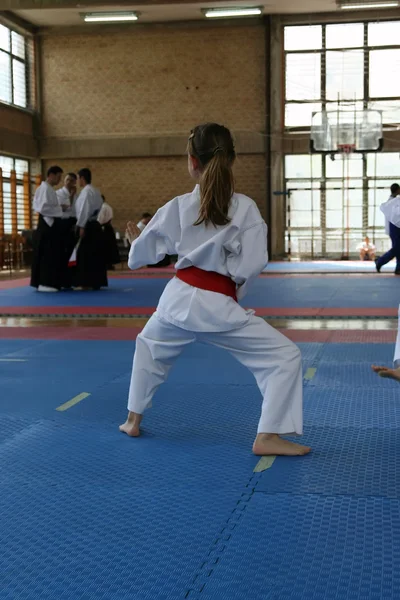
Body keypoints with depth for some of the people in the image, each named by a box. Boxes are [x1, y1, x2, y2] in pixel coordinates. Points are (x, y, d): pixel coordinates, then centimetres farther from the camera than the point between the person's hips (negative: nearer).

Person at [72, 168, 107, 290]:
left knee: (85, 255, -6)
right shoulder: (95, 191, 17)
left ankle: (87, 283, -6)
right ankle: (96, 282, 14)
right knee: (95, 255, 10)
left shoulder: (86, 191, -11)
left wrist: (81, 226, -20)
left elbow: (85, 210, -18)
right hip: (95, 226, 10)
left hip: (88, 227, -10)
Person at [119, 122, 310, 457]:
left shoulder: (177, 207, -1)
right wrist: (235, 290, 7)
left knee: (149, 347, 34)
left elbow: (142, 254, 10)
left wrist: (137, 242, 34)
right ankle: (269, 437, -4)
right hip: (219, 307, -4)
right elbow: (252, 265, -13)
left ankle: (133, 420, 42)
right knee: (284, 357, 4)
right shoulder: (245, 208, -9)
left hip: (178, 298, 4)